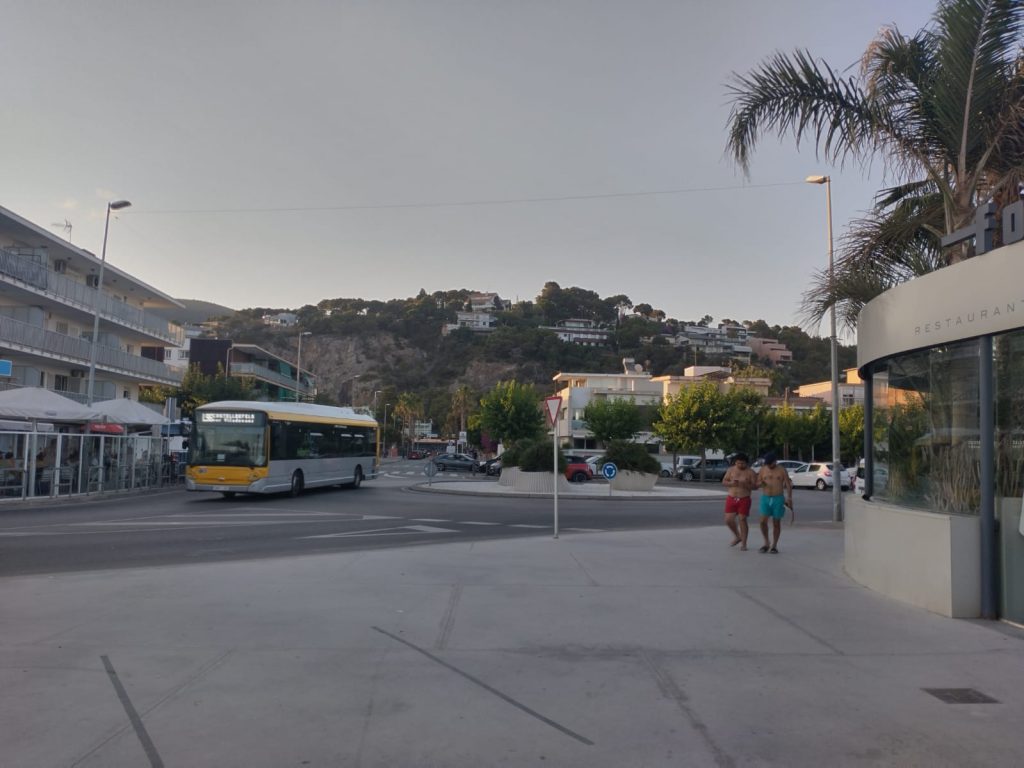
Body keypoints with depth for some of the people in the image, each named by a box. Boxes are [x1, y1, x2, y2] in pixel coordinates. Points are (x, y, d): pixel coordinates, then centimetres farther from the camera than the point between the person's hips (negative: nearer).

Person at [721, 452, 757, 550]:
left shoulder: (750, 472, -3)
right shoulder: (731, 470, 5)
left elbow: (755, 486, -6)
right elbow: (723, 482, 4)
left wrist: (745, 485, -23)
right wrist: (731, 483, -16)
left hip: (744, 499, -3)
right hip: (731, 498, 3)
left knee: (742, 520, -5)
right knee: (728, 520, 0)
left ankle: (743, 544, 3)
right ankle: (737, 537, 25)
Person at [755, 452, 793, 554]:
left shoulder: (782, 471, 0)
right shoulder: (762, 470, 6)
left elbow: (788, 485, -1)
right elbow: (757, 483, 9)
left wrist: (789, 498, -13)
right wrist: (760, 483, -15)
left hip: (778, 499, -2)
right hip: (765, 498, 2)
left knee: (776, 523, 3)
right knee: (763, 521, -8)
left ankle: (774, 546, 13)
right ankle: (766, 543, 11)